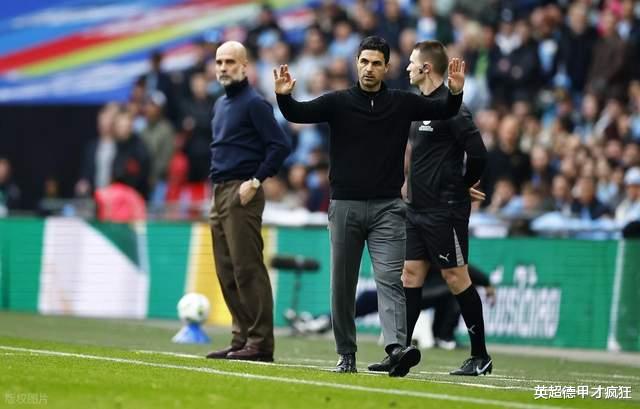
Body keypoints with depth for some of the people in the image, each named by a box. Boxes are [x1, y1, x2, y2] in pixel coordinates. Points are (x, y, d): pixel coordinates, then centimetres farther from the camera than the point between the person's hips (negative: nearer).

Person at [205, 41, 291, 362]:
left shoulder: (254, 103, -8)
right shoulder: (220, 105, 18)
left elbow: (280, 145, -14)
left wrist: (256, 181, -15)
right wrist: (217, 185, 15)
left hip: (241, 194, -9)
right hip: (220, 192, 9)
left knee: (247, 269, -10)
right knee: (226, 272, 8)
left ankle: (260, 343, -9)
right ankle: (241, 339, 12)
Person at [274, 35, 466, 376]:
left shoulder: (402, 103, 5)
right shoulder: (338, 102, 2)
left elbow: (443, 111, 3)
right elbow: (299, 114, -9)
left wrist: (455, 92, -18)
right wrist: (284, 96, -30)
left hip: (387, 208, -1)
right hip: (345, 206, 1)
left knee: (389, 279, -13)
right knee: (342, 285, 6)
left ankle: (397, 348, -27)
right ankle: (346, 355, 16)